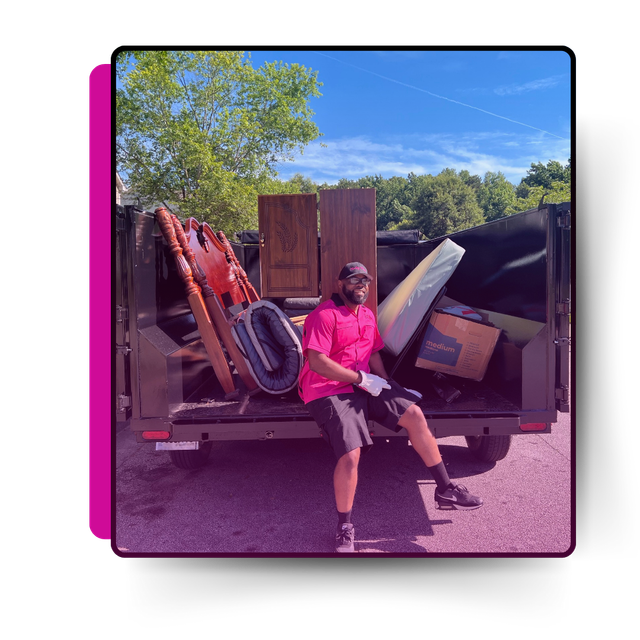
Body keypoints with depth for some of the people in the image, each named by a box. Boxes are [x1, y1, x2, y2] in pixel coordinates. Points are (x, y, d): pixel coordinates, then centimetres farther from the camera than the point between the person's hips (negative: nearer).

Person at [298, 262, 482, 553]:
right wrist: (361, 379, -18)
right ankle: (344, 529, 2)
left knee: (414, 414, -6)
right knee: (350, 455, -22)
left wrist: (389, 386, 6)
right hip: (328, 391, -8)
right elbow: (317, 362, -21)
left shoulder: (368, 315, 16)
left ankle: (445, 490, 7)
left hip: (364, 384, 8)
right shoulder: (324, 315, -13)